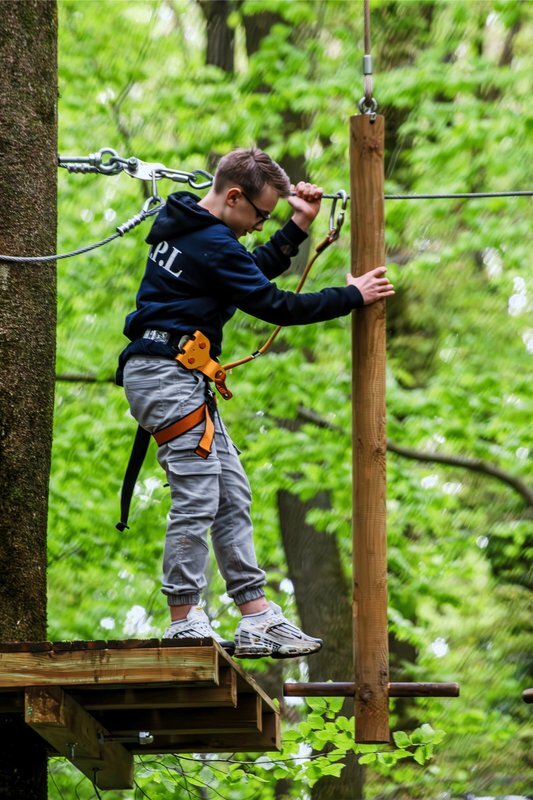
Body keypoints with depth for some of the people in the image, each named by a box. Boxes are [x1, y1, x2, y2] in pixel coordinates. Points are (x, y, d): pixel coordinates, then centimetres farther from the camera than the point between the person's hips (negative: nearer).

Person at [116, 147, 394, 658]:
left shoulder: (185, 225, 14)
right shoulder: (212, 245, -17)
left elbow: (254, 272, 25)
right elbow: (274, 307, -14)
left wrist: (298, 226, 17)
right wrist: (352, 296, -5)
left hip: (181, 380, 11)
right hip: (167, 377, -11)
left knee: (232, 496, 9)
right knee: (197, 500, -10)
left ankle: (257, 616, 9)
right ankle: (184, 625, -7)